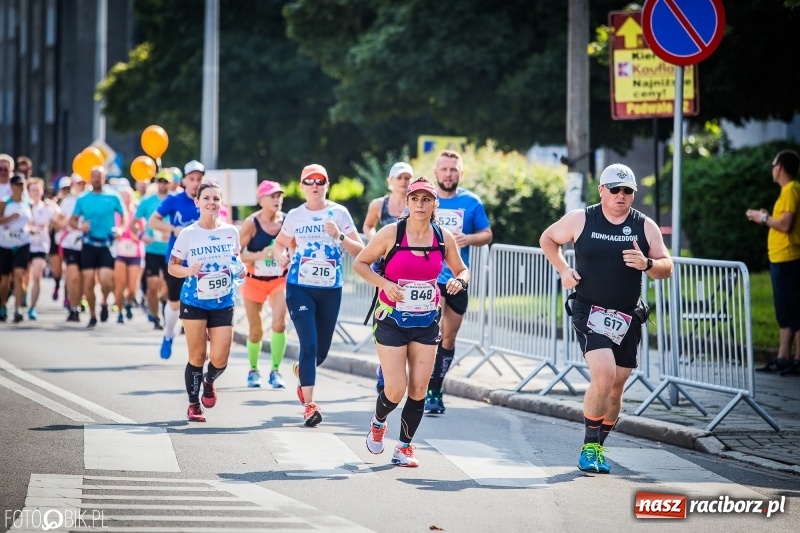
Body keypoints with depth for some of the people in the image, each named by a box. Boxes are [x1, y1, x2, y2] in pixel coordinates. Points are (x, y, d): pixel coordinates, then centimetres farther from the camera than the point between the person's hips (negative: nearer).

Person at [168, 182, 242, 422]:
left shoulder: (231, 232, 3)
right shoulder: (187, 234, -4)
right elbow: (172, 267, 0)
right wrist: (188, 271, -20)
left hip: (223, 303, 2)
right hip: (194, 302, -2)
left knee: (220, 358, -4)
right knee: (197, 355, 1)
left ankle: (209, 382, 31)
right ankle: (193, 404, 18)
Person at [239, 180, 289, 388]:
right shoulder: (251, 223, -14)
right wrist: (259, 256, -26)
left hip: (280, 280, 1)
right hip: (255, 281, -1)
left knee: (279, 324, -18)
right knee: (256, 331, 8)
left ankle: (275, 371, -5)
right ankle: (253, 370, 30)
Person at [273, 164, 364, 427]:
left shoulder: (339, 213, 0)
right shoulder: (295, 216, 4)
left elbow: (360, 250, -3)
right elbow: (281, 242, 19)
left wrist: (339, 236, -19)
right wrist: (281, 255, -3)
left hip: (330, 289, 1)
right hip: (300, 288, -1)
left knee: (322, 348, 12)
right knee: (309, 344, -14)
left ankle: (302, 372, 47)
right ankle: (309, 405, -12)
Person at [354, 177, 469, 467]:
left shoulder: (445, 238, -2)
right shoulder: (391, 234, -11)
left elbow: (462, 270, 13)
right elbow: (360, 263, -2)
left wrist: (459, 281, -11)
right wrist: (383, 283, -18)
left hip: (427, 323, 3)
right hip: (392, 321, -3)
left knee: (419, 389, 0)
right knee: (395, 390, -6)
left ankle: (405, 446, 17)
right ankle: (378, 423, 28)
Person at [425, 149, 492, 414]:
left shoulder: (471, 202, 1)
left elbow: (487, 235, 7)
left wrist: (469, 239, -13)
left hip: (457, 280, 3)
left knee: (449, 338, 11)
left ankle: (435, 390, 26)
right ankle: (432, 392, -14)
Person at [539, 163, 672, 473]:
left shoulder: (645, 226, 2)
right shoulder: (581, 220, -2)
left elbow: (667, 268, 4)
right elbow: (547, 239, 13)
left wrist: (647, 264, -18)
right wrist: (563, 269, -2)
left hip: (628, 318, 4)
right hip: (589, 312, -4)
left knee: (616, 387, 9)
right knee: (604, 375, -21)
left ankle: (597, 448, 28)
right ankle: (589, 446, -7)